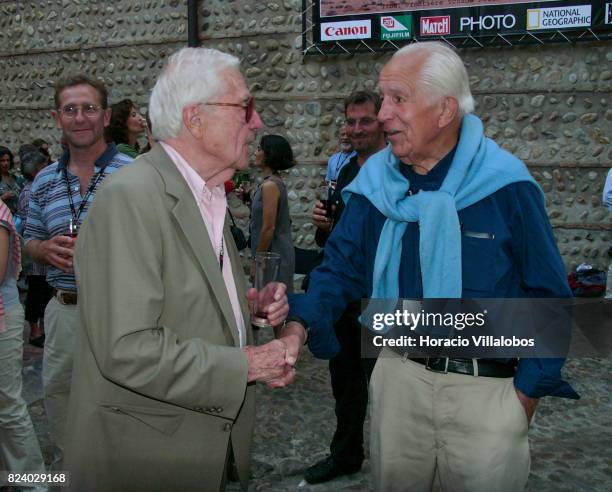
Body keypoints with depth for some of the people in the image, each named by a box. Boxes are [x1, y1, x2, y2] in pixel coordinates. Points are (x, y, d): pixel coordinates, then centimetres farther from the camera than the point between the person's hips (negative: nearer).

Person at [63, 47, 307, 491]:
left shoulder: (210, 194, 9)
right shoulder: (130, 198, -21)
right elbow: (126, 350, -28)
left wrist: (253, 306, 0)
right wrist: (247, 365, -19)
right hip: (143, 455, -8)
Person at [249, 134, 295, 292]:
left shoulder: (270, 185, -18)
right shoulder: (277, 182, 11)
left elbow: (269, 227, -20)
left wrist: (256, 260, -14)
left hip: (273, 255, -10)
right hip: (280, 252, 10)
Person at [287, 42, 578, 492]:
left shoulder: (506, 186, -12)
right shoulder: (376, 184, -1)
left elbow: (548, 295, -7)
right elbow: (341, 269, 1)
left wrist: (529, 390, -9)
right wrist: (301, 323, -18)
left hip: (488, 388, -3)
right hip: (400, 374, 4)